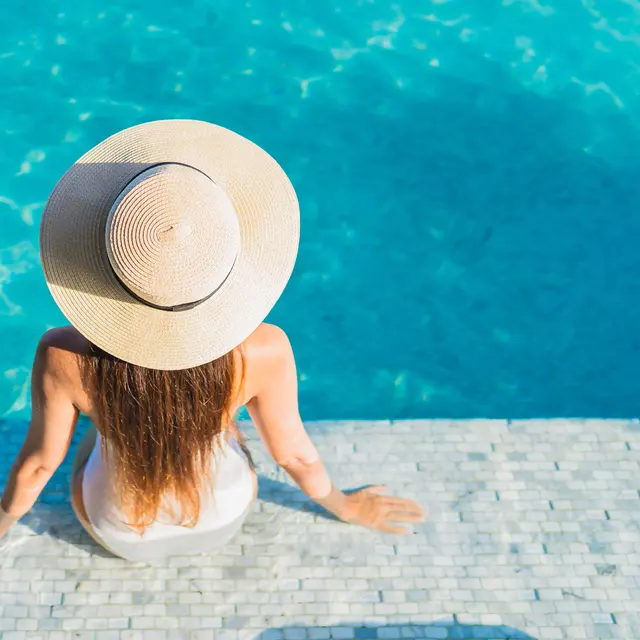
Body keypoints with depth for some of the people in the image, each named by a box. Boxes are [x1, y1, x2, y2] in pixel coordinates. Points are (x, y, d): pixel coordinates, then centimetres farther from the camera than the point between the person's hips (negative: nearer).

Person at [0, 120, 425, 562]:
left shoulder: (63, 357, -36)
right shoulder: (262, 352, -36)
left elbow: (40, 461, -17)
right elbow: (294, 454, -17)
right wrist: (345, 506, 6)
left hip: (119, 531, 0)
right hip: (223, 520, 1)